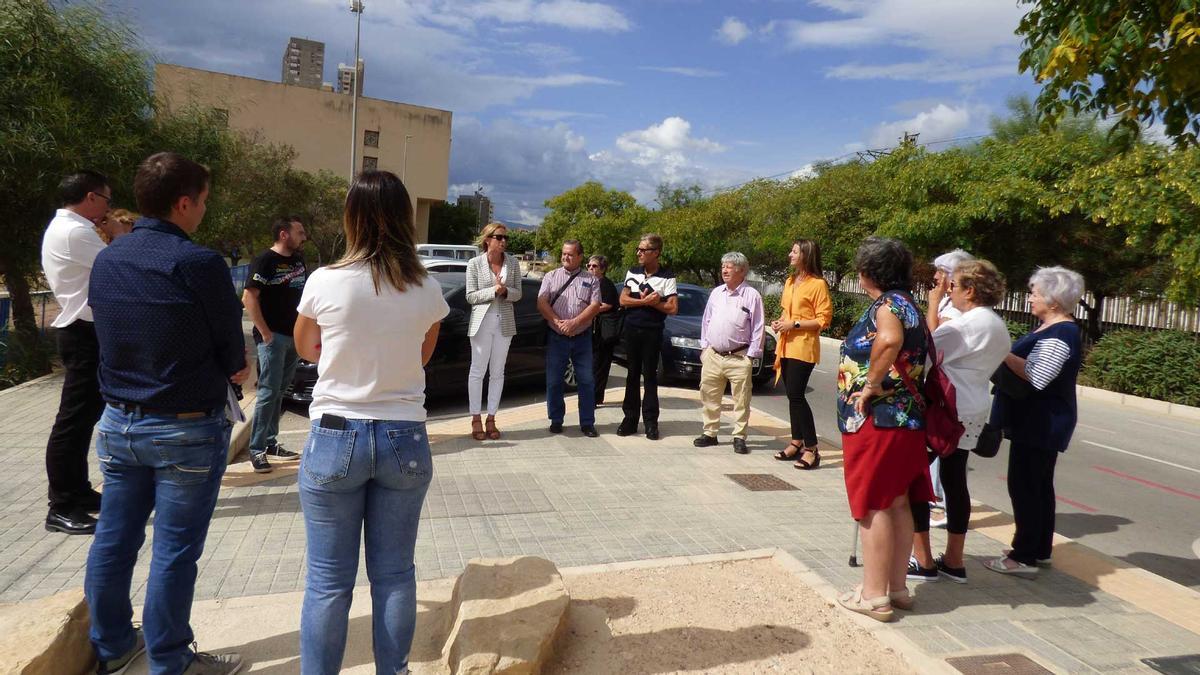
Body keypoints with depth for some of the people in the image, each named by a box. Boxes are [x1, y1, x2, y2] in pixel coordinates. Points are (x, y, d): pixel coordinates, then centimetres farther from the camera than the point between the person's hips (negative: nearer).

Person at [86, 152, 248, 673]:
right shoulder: (199, 263, -19)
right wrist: (231, 370, 10)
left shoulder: (105, 261, 4)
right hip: (186, 429, -7)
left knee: (114, 540, 17)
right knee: (174, 549, 4)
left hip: (119, 422, 7)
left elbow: (112, 336, 12)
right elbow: (234, 355, -14)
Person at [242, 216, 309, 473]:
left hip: (294, 336, 8)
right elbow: (249, 298, -17)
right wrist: (265, 333, -20)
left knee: (279, 391, 13)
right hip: (273, 337, -7)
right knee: (269, 392, -9)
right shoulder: (265, 260, -11)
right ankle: (256, 450, -4)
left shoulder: (298, 260, 12)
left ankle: (271, 442, 22)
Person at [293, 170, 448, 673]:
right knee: (395, 574, 12)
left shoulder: (325, 283, -9)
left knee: (328, 580, 8)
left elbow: (306, 349, 10)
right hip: (405, 440, 2)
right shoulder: (428, 292, -4)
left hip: (336, 437, -2)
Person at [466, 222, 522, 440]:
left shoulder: (513, 264, 4)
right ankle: (476, 419, 10)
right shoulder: (474, 264, -4)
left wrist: (505, 291, -15)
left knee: (497, 373, 8)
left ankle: (491, 419, 16)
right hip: (482, 322, -3)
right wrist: (493, 291, -18)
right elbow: (470, 296, -5)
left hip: (505, 323, 3)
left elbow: (518, 293, 6)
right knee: (477, 371, 1)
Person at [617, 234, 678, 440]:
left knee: (650, 376, 0)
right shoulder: (632, 272, 8)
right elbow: (623, 300, 1)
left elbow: (673, 308, -9)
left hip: (653, 332, -3)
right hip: (631, 330, 4)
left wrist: (650, 302, -10)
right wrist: (645, 301, -11)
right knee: (632, 375, 7)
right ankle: (630, 419, 12)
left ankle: (651, 422, 6)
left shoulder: (667, 277, -4)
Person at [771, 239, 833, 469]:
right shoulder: (790, 281, 14)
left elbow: (824, 319, -12)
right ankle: (797, 443, 20)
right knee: (792, 396, 11)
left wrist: (795, 324, -17)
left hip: (803, 348, -8)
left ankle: (811, 449, -3)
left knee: (796, 396, -11)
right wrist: (779, 321, 6)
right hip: (786, 346, 8)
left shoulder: (818, 284, -9)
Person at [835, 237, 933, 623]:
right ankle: (897, 587, 24)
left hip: (877, 421, -9)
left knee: (874, 507, -2)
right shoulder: (907, 304, 15)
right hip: (904, 419, 9)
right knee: (897, 505, 14)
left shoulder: (889, 303, -15)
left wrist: (872, 384, -25)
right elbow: (919, 352, 26)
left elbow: (889, 340, -38)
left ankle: (874, 595, 6)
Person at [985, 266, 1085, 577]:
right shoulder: (1054, 329, 15)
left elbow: (1036, 376, -27)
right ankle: (1041, 550, 25)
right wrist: (1007, 355, 8)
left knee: (1024, 486, -6)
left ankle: (1024, 557, 1)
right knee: (1039, 485, 15)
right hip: (1041, 422, 11)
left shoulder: (1059, 334, -18)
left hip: (1040, 423, -11)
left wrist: (1003, 353, -19)